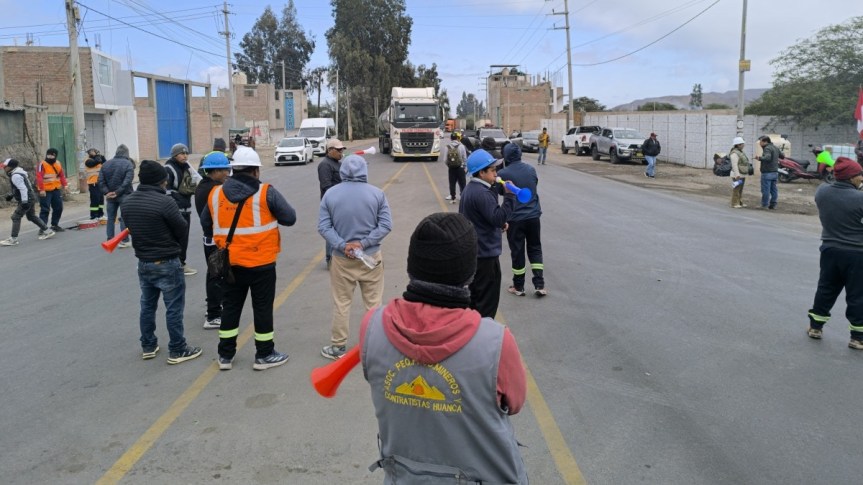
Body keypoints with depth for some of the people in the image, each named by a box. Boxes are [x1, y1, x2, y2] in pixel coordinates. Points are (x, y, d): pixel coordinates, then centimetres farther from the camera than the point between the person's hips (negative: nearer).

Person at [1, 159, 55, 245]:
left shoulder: (15, 176, -17)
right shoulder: (17, 172, 15)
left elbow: (23, 188, -23)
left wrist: (24, 202, -25)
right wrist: (11, 195, 24)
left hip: (27, 199, -10)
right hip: (31, 198, 10)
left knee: (16, 217, -5)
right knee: (31, 216, 19)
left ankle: (13, 239, -2)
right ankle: (47, 231, 23)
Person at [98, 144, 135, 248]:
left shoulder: (105, 164, 8)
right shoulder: (128, 164, -8)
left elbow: (100, 181, -1)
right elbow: (127, 181, -18)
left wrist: (107, 192, -6)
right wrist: (118, 192, -16)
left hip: (110, 196, 4)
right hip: (124, 195, -4)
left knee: (111, 218, 12)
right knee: (124, 218, 1)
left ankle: (110, 240, 15)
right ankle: (124, 241, 1)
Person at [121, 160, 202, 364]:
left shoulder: (126, 202, 0)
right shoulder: (165, 202, -21)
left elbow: (132, 228, 9)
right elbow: (183, 231, -12)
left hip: (143, 262, 7)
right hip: (167, 263, -7)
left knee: (147, 306, 18)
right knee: (174, 308, 4)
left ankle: (148, 346, 29)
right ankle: (177, 350, 11)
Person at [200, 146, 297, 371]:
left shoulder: (215, 194, 1)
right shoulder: (266, 193, -12)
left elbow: (205, 221, 13)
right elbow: (290, 218, -7)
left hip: (229, 263, 4)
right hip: (261, 262, -4)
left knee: (230, 307, 15)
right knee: (262, 307, 8)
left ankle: (225, 355, 24)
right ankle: (264, 355, 18)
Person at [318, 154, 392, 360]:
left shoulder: (330, 194, -4)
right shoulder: (377, 193, -6)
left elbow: (323, 226, -7)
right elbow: (386, 225, -9)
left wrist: (342, 245, -12)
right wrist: (364, 243, -12)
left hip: (341, 258, 1)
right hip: (371, 256, 0)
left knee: (341, 304, 11)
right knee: (373, 303, 11)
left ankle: (338, 347, 21)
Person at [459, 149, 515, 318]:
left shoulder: (470, 189, 12)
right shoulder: (482, 193, -21)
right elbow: (499, 218, -26)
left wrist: (499, 223, 10)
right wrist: (509, 195, -25)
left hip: (472, 252, 10)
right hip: (486, 253, -10)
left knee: (475, 296, 19)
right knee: (488, 301, -2)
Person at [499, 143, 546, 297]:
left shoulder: (503, 173, -14)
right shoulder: (531, 169, 1)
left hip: (515, 218, -4)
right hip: (533, 215, 4)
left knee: (517, 252, 8)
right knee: (535, 249, 15)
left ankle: (518, 287, 18)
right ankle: (539, 285, 11)